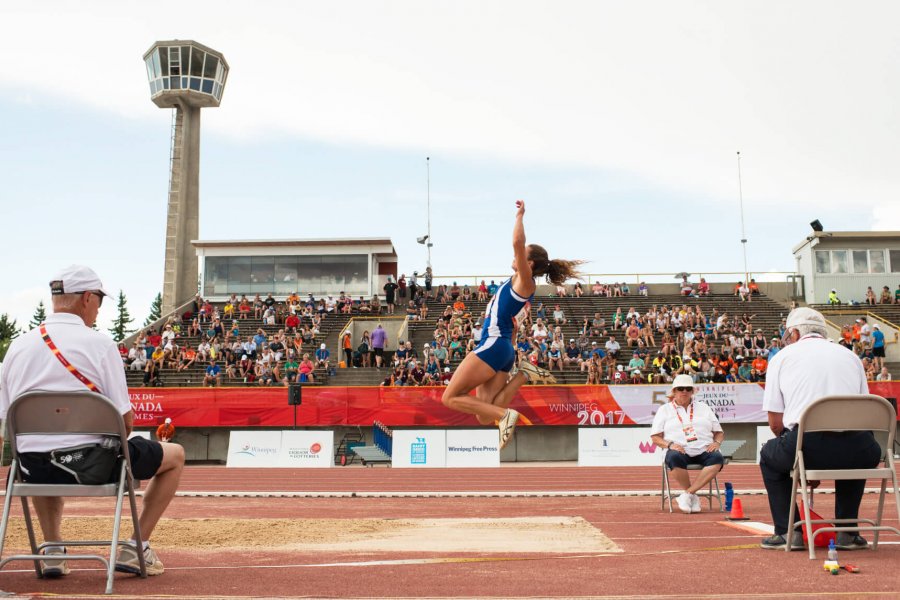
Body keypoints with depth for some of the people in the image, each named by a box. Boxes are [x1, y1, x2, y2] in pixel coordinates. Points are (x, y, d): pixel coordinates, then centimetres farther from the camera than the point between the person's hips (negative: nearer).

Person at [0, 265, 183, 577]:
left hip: (33, 470, 5)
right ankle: (135, 547, 11)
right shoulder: (100, 343, -9)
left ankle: (52, 547, 24)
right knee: (175, 455, 17)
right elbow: (125, 419, -11)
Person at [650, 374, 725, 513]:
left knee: (717, 458, -32)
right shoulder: (665, 409, 18)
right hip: (679, 450, -2)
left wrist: (717, 443, 1)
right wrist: (669, 444, -10)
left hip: (704, 450, 2)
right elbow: (655, 437, 10)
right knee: (674, 458, -38)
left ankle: (687, 494, -30)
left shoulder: (703, 407, 26)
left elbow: (719, 432, 24)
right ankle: (693, 496, -19)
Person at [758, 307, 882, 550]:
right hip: (855, 452, 3)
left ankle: (787, 532, 20)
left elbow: (775, 422, 9)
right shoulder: (851, 356, 22)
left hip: (807, 446, -3)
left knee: (769, 455, 29)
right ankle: (847, 532, 31)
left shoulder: (781, 357, 14)